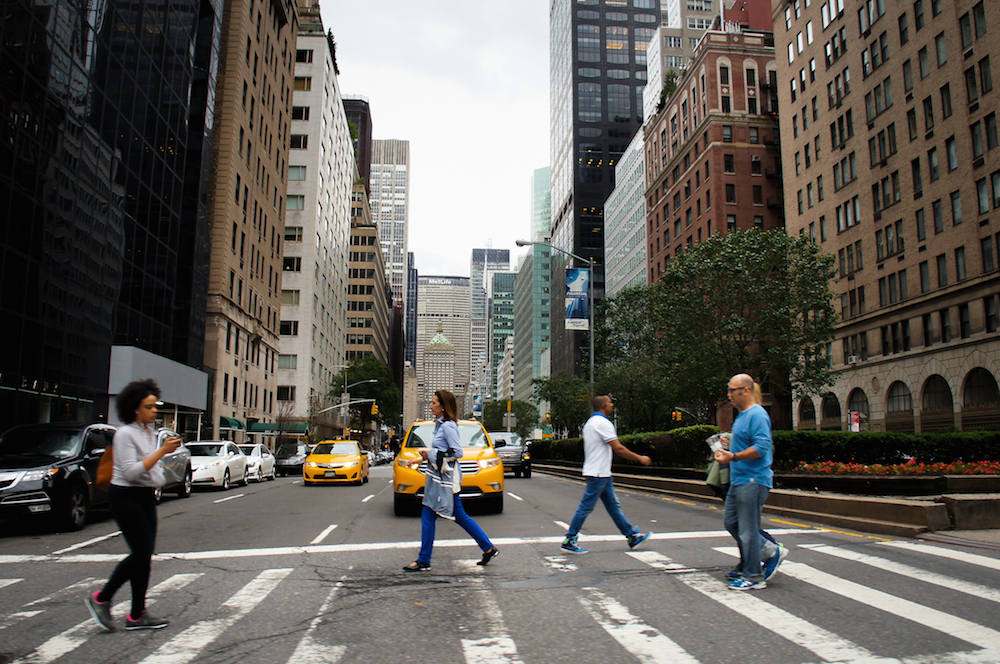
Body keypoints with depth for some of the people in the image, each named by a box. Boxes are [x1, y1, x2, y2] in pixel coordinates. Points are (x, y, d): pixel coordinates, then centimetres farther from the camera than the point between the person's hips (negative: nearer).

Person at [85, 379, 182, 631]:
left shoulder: (150, 431, 11)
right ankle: (101, 599, 10)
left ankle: (137, 615, 11)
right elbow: (131, 471, -22)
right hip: (126, 498, -8)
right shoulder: (125, 434, -14)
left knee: (146, 555, 5)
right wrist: (162, 451, -24)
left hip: (146, 497, 8)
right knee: (141, 553, -9)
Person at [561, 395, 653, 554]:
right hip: (598, 474, -10)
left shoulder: (591, 422, 15)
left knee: (613, 505, 13)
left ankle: (632, 536, 19)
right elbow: (618, 448, -18)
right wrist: (640, 458, -9)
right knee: (586, 507, -5)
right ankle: (569, 541, 0)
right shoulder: (603, 423, -16)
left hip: (601, 474, 10)